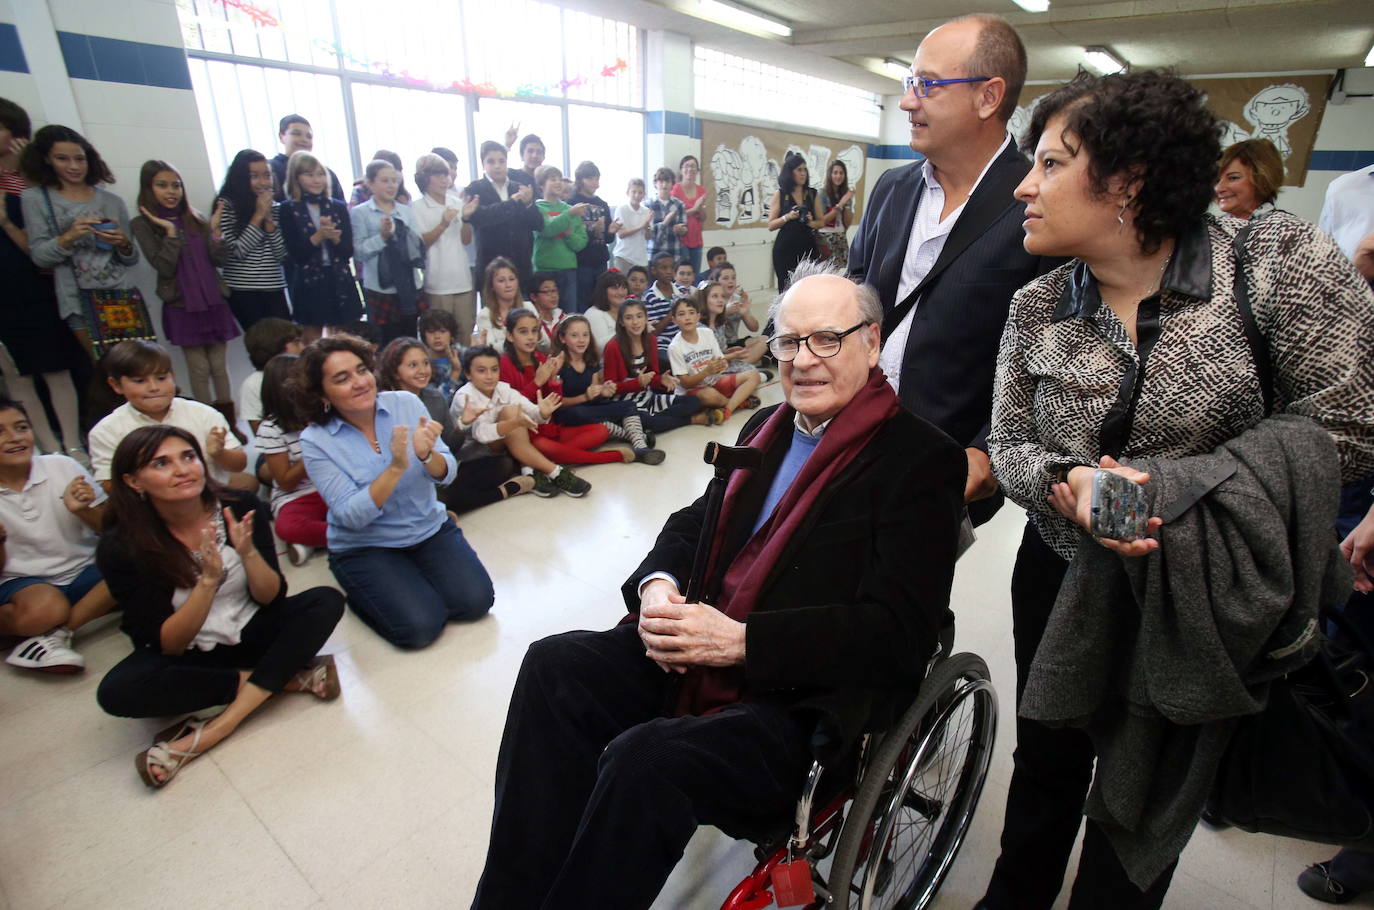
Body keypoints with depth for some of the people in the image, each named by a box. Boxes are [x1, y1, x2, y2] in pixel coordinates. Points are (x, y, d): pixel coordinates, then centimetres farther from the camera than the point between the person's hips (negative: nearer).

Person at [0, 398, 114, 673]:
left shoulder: (62, 467, -2)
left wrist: (81, 510, -16)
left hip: (84, 570, 2)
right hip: (22, 581, -2)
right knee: (44, 608, -38)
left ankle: (54, 633, -21)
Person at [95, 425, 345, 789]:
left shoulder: (241, 509, -15)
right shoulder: (120, 548, -17)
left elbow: (271, 598, -11)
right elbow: (167, 645, -18)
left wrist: (248, 552, -30)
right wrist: (209, 580, -33)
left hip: (250, 632, 2)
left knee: (326, 601, -24)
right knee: (116, 691, -32)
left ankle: (212, 732, -26)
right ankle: (285, 677, -19)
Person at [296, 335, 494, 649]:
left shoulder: (406, 403, -8)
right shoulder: (315, 440, -12)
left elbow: (445, 474, -8)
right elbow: (352, 516, -18)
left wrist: (426, 454, -31)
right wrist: (396, 468, -32)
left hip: (430, 529, 3)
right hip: (364, 547, -2)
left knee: (475, 601, -14)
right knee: (420, 626, -19)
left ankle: (415, 584, 15)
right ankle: (362, 596, 11)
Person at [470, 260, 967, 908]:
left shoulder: (922, 458, -9)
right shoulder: (767, 428, 14)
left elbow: (900, 630, -16)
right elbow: (696, 520, 17)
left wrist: (740, 640, -21)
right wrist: (656, 584, -6)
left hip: (803, 702, -6)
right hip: (691, 659, 7)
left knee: (644, 758, -28)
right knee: (554, 665, -11)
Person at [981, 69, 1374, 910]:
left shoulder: (1280, 262, -15)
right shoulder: (1037, 309, -6)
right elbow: (1009, 446, -2)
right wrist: (1069, 485, -23)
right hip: (1062, 575, 3)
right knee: (1046, 760, 21)